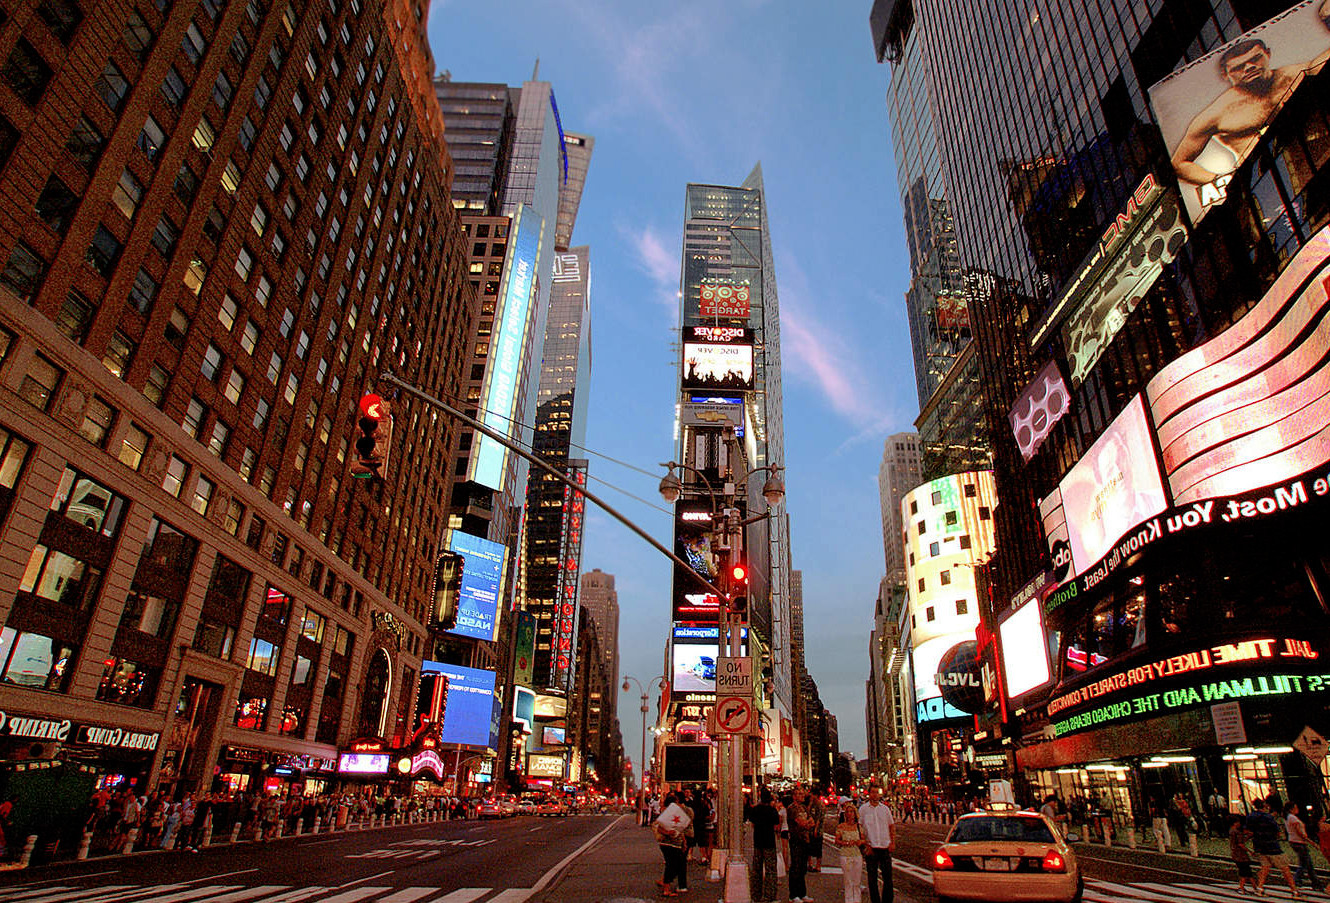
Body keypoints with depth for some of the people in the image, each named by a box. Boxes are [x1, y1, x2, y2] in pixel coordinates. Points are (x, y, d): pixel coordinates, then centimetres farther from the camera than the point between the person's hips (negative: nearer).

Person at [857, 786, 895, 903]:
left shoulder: (885, 808, 7)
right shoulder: (863, 809, -1)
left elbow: (892, 826, 14)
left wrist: (893, 842, 2)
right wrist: (865, 844, -8)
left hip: (885, 847, 2)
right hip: (871, 848, -2)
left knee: (888, 876, 5)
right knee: (872, 878, 4)